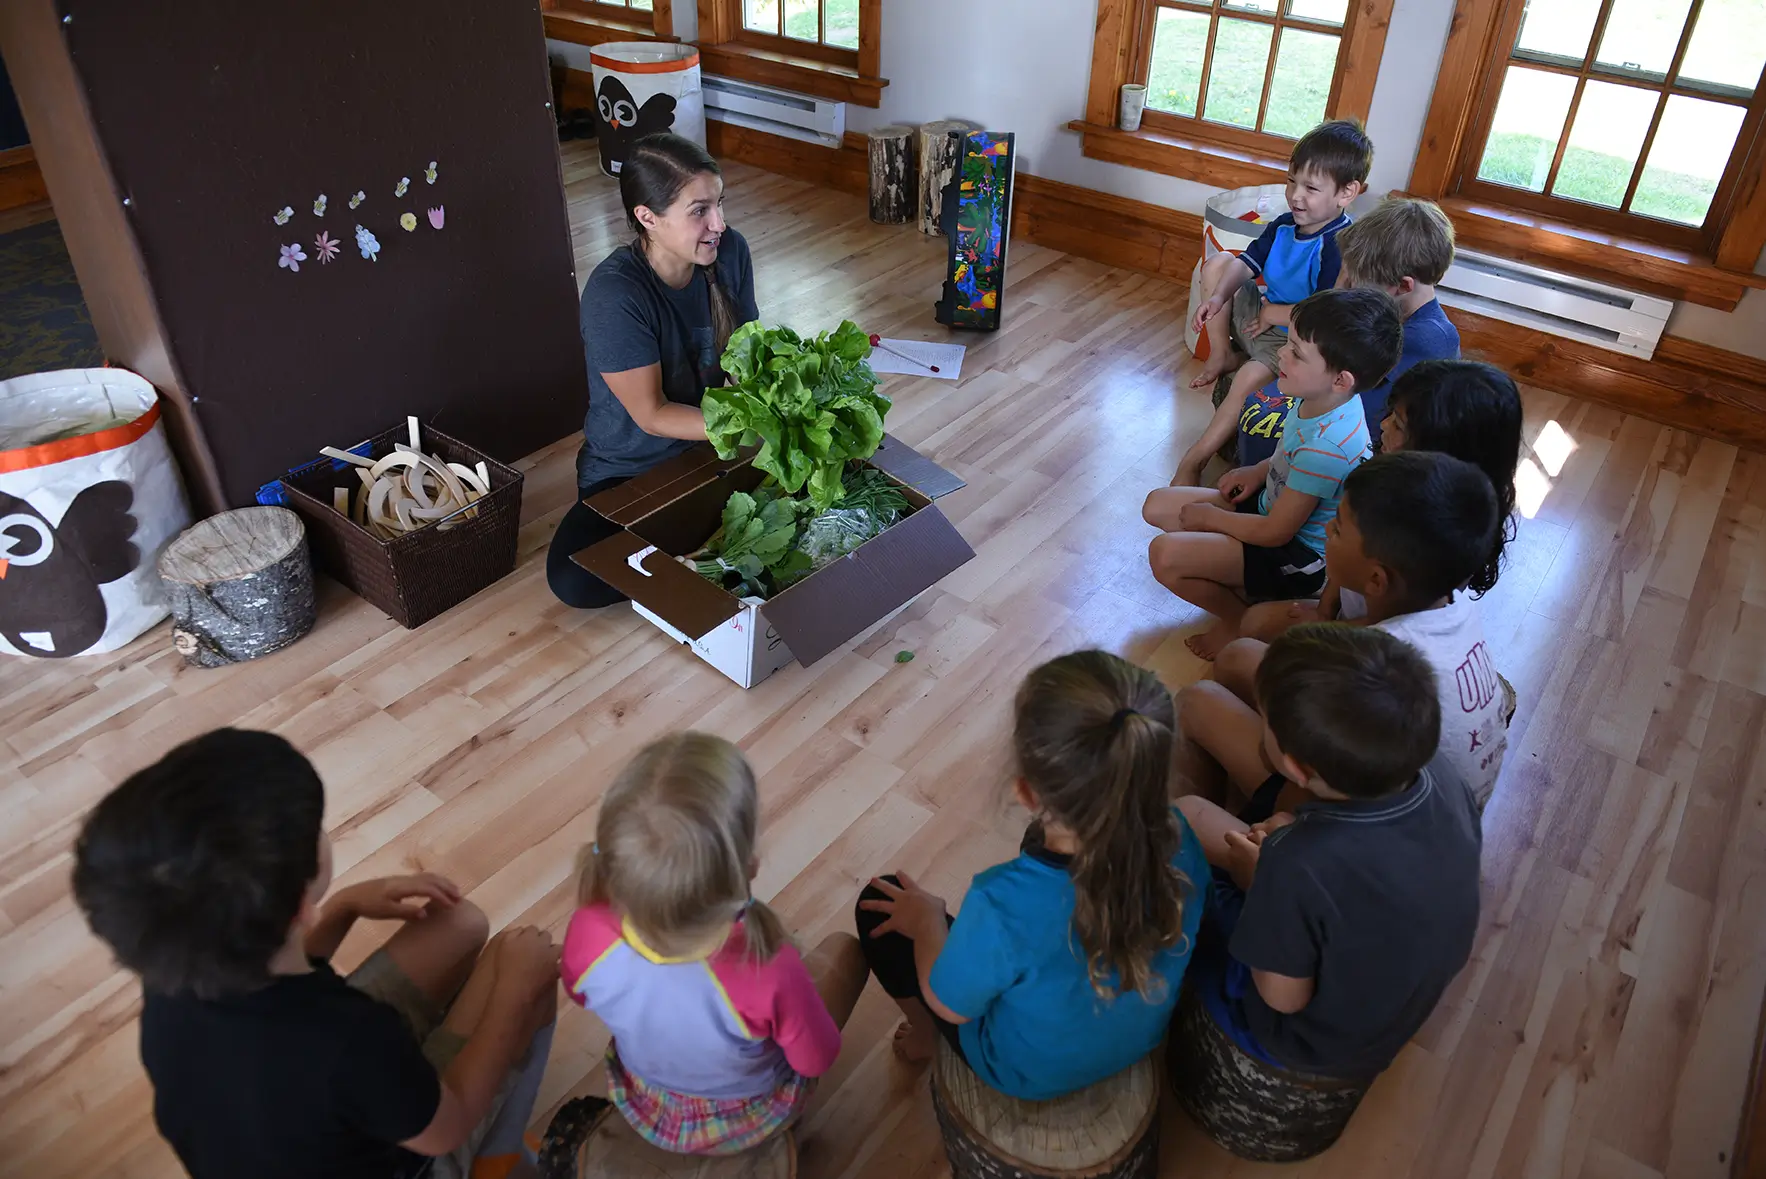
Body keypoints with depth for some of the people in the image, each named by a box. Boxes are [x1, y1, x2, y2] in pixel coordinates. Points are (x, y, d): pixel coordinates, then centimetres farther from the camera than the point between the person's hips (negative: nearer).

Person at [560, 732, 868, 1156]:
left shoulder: (588, 935, -35)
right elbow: (817, 1059, -21)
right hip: (753, 1121, -2)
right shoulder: (769, 972, -44)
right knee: (843, 948, 18)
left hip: (647, 1110, 3)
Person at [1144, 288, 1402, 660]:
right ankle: (1239, 587, 8)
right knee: (1158, 506, 6)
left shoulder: (1325, 446, -35)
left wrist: (1210, 517, -11)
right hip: (1273, 505, 9)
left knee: (1164, 554, -23)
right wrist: (1259, 470, 0)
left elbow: (1275, 532, -24)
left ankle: (1239, 620, 3)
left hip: (1300, 557, -9)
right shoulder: (1323, 400, -10)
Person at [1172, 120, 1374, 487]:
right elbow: (1245, 263, 1)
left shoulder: (1340, 247, -26)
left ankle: (1194, 460, -26)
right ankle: (1222, 354, 7)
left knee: (1250, 378, -38)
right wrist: (1219, 297, -19)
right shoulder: (1284, 225, -1)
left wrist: (1274, 313, -18)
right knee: (1216, 263, 6)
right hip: (1262, 318, 9)